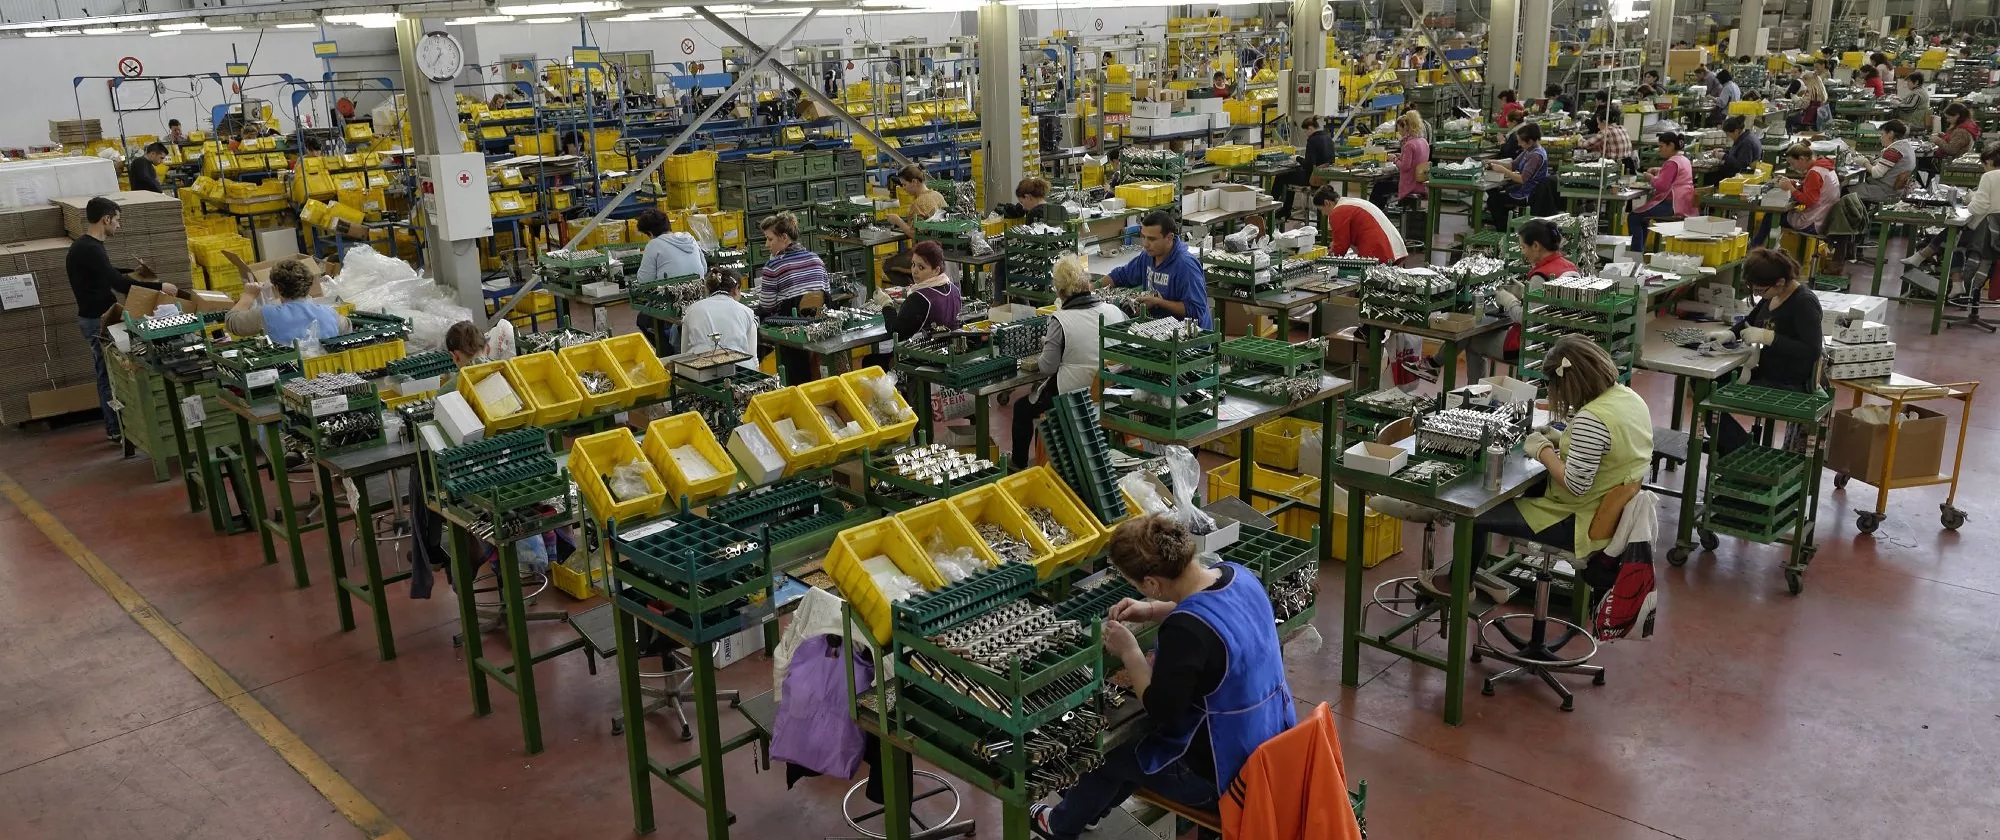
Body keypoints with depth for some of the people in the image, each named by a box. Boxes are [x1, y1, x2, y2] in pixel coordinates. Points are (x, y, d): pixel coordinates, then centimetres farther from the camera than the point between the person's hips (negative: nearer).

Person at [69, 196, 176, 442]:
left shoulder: (86, 246, 10)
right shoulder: (89, 249, -23)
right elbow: (118, 284, -30)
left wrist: (132, 273, 24)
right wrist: (159, 287, -27)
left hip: (97, 317, 10)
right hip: (98, 320, -10)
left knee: (107, 373, 14)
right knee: (110, 374, -4)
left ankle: (114, 426, 21)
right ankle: (116, 429, 1)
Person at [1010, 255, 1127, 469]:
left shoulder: (1060, 320, -19)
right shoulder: (1114, 311, -6)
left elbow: (1048, 367, -13)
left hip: (1072, 394, -6)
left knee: (1021, 408, 21)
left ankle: (1018, 466, 33)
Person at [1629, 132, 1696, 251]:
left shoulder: (1672, 163, -15)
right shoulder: (1684, 159, 17)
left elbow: (1661, 186, -22)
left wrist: (1651, 178, -4)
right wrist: (1659, 170, 18)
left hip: (1672, 205, -11)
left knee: (1634, 216, -6)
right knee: (1642, 215, 27)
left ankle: (1636, 252, -6)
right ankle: (1640, 248, 29)